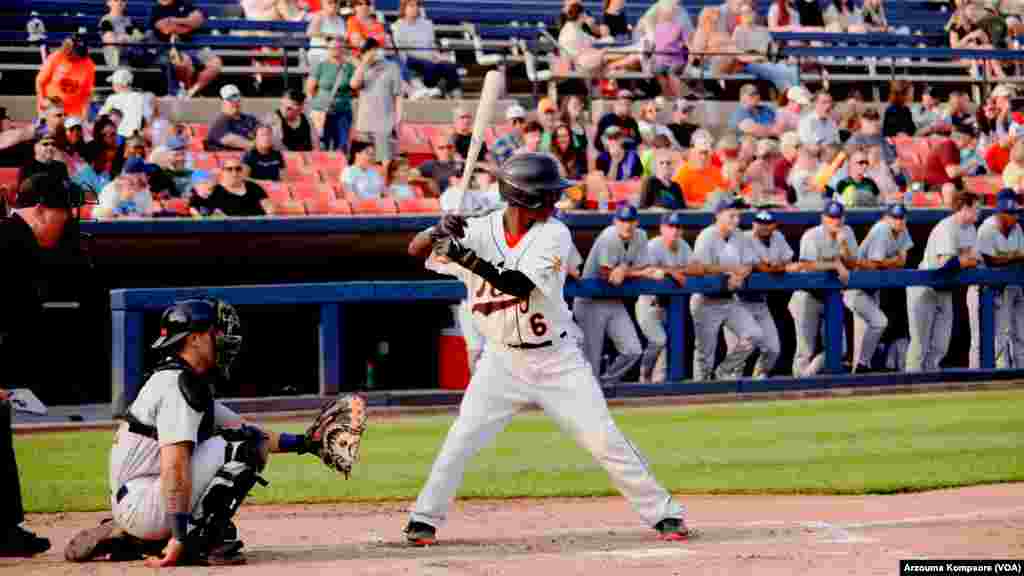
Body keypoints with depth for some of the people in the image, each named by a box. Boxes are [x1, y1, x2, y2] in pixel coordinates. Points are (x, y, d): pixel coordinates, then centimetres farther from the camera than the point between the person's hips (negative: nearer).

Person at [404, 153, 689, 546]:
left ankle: (663, 513, 6)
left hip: (558, 361, -1)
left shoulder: (554, 234, -14)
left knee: (604, 439, -3)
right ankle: (424, 519, 9)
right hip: (503, 361, 1)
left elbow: (520, 285, -27)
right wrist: (439, 231, -36)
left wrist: (465, 257, -35)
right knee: (460, 441, -7)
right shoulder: (481, 230, -9)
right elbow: (416, 250, -14)